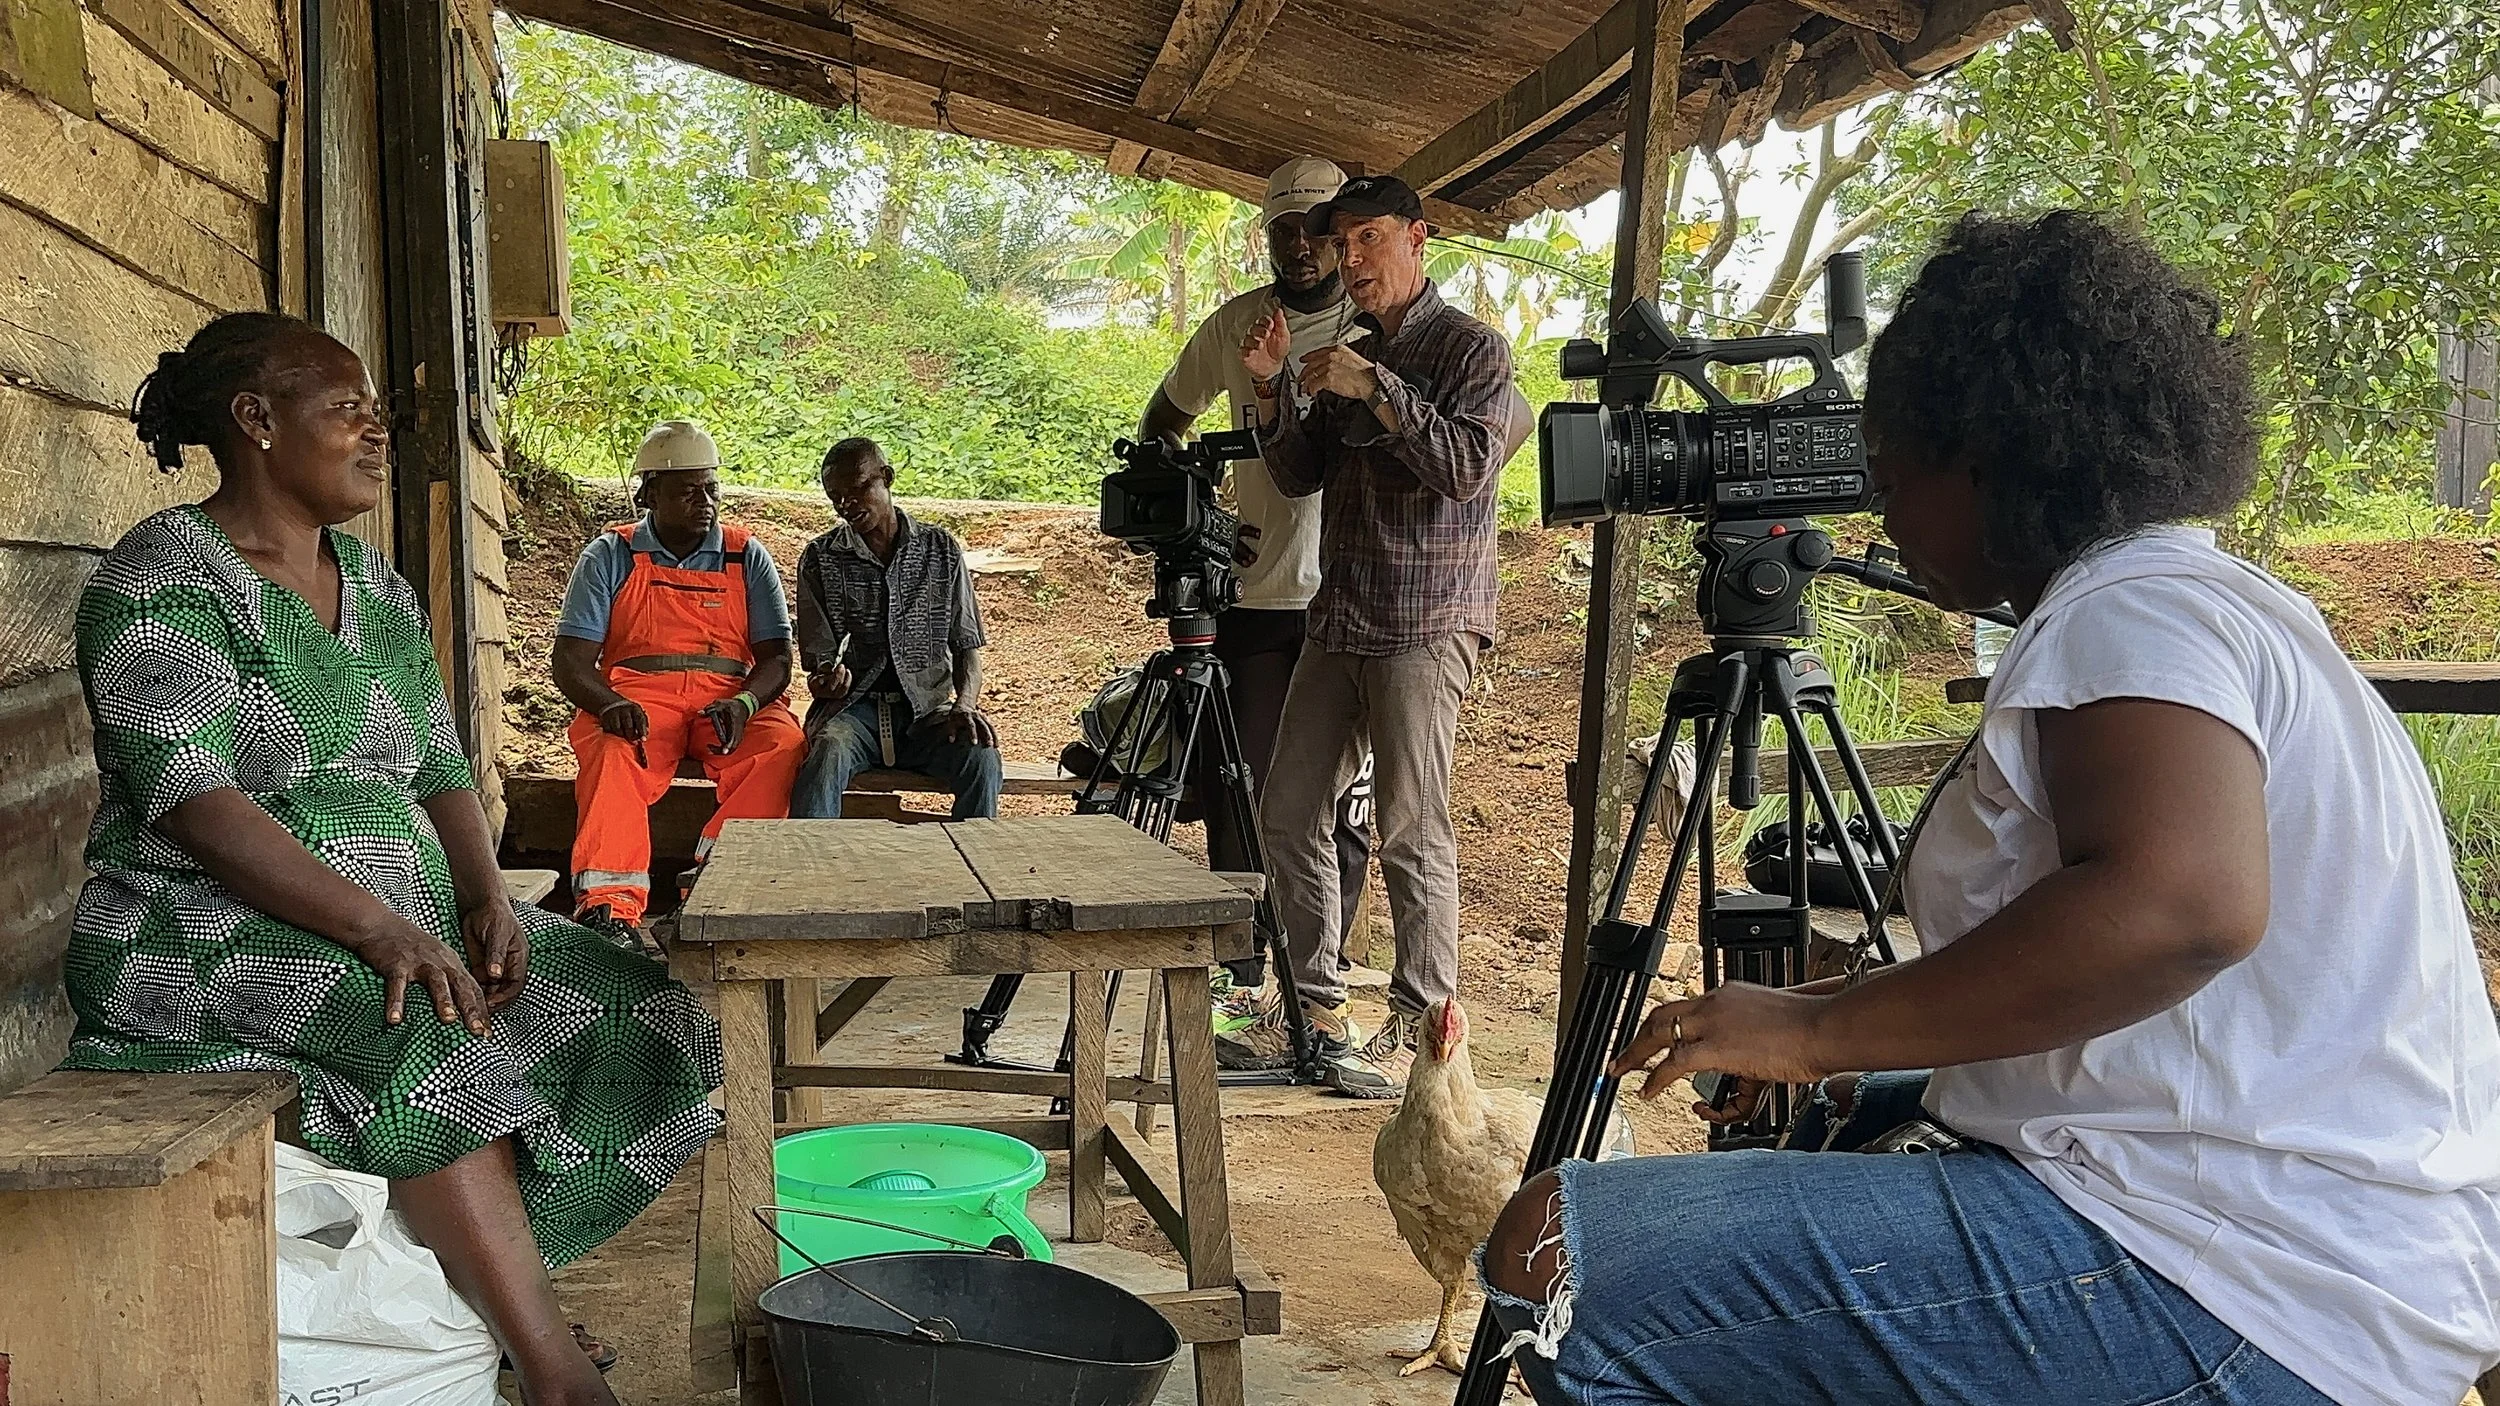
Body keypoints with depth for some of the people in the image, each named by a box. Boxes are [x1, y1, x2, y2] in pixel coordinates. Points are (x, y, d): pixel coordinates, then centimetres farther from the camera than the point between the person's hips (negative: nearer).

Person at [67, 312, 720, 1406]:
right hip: (204, 929, -7)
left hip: (402, 918, 7)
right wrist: (378, 926, -29)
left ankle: (497, 1284, -13)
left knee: (620, 1003, -12)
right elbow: (193, 804, -19)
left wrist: (485, 896, -8)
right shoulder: (163, 577, -8)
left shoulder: (376, 585, 16)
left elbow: (440, 766, 13)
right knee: (428, 1029, -34)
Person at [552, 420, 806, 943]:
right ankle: (608, 904, -44)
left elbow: (776, 656, 7)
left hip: (729, 699, 1)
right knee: (609, 754, -35)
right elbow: (571, 660, 2)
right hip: (635, 699, -1)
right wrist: (609, 703, -22)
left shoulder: (746, 556, 13)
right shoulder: (609, 556, 9)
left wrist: (743, 703, -17)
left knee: (781, 744, -31)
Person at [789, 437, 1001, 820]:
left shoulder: (942, 549, 10)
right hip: (852, 706, -1)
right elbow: (818, 655, 4)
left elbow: (966, 645, 9)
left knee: (982, 757, -30)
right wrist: (827, 678, -21)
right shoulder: (819, 559, 8)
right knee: (828, 753, -36)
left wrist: (965, 703, -12)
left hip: (926, 708, 1)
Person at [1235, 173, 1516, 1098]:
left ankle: (1420, 1035, 0)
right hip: (1339, 623, 8)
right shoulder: (1349, 357, 19)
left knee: (1412, 833, -8)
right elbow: (1299, 477, 15)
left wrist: (1375, 390, -20)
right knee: (1287, 812, 9)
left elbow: (1468, 467, -17)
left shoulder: (1472, 349, -3)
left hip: (1424, 629, -8)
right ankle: (1316, 1002, 21)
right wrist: (1269, 389, 1)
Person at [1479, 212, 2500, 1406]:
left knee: (1561, 1258, -19)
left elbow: (2181, 904, -33)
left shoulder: (2131, 608, -14)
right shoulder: (2214, 600, 19)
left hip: (2238, 1303, -11)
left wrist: (1819, 1026, -25)